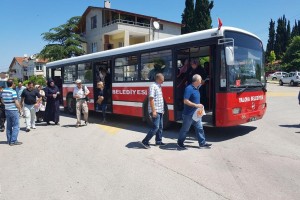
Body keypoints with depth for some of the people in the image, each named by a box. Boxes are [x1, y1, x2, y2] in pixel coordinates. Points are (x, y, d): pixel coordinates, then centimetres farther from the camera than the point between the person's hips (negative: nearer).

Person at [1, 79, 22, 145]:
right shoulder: (13, 91, -17)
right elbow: (16, 102, -17)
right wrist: (19, 108, -2)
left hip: (7, 110, 7)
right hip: (14, 110, -7)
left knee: (9, 126, 14)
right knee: (15, 126, 0)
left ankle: (9, 140, 21)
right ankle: (13, 141, -1)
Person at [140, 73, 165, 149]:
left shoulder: (159, 87, 15)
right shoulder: (153, 86, -13)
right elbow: (151, 99, -20)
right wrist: (153, 111, -24)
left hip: (160, 111, 9)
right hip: (155, 111, -9)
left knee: (160, 127, 13)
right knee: (155, 127, -10)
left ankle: (158, 141, 23)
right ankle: (145, 141, -4)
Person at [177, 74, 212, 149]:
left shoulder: (196, 88, 7)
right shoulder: (189, 88, -19)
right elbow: (185, 101, -24)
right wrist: (196, 105, -24)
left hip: (196, 113, 8)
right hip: (189, 114, -8)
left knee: (199, 128, 10)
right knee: (185, 129, 5)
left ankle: (202, 143, 17)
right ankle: (180, 142, 20)